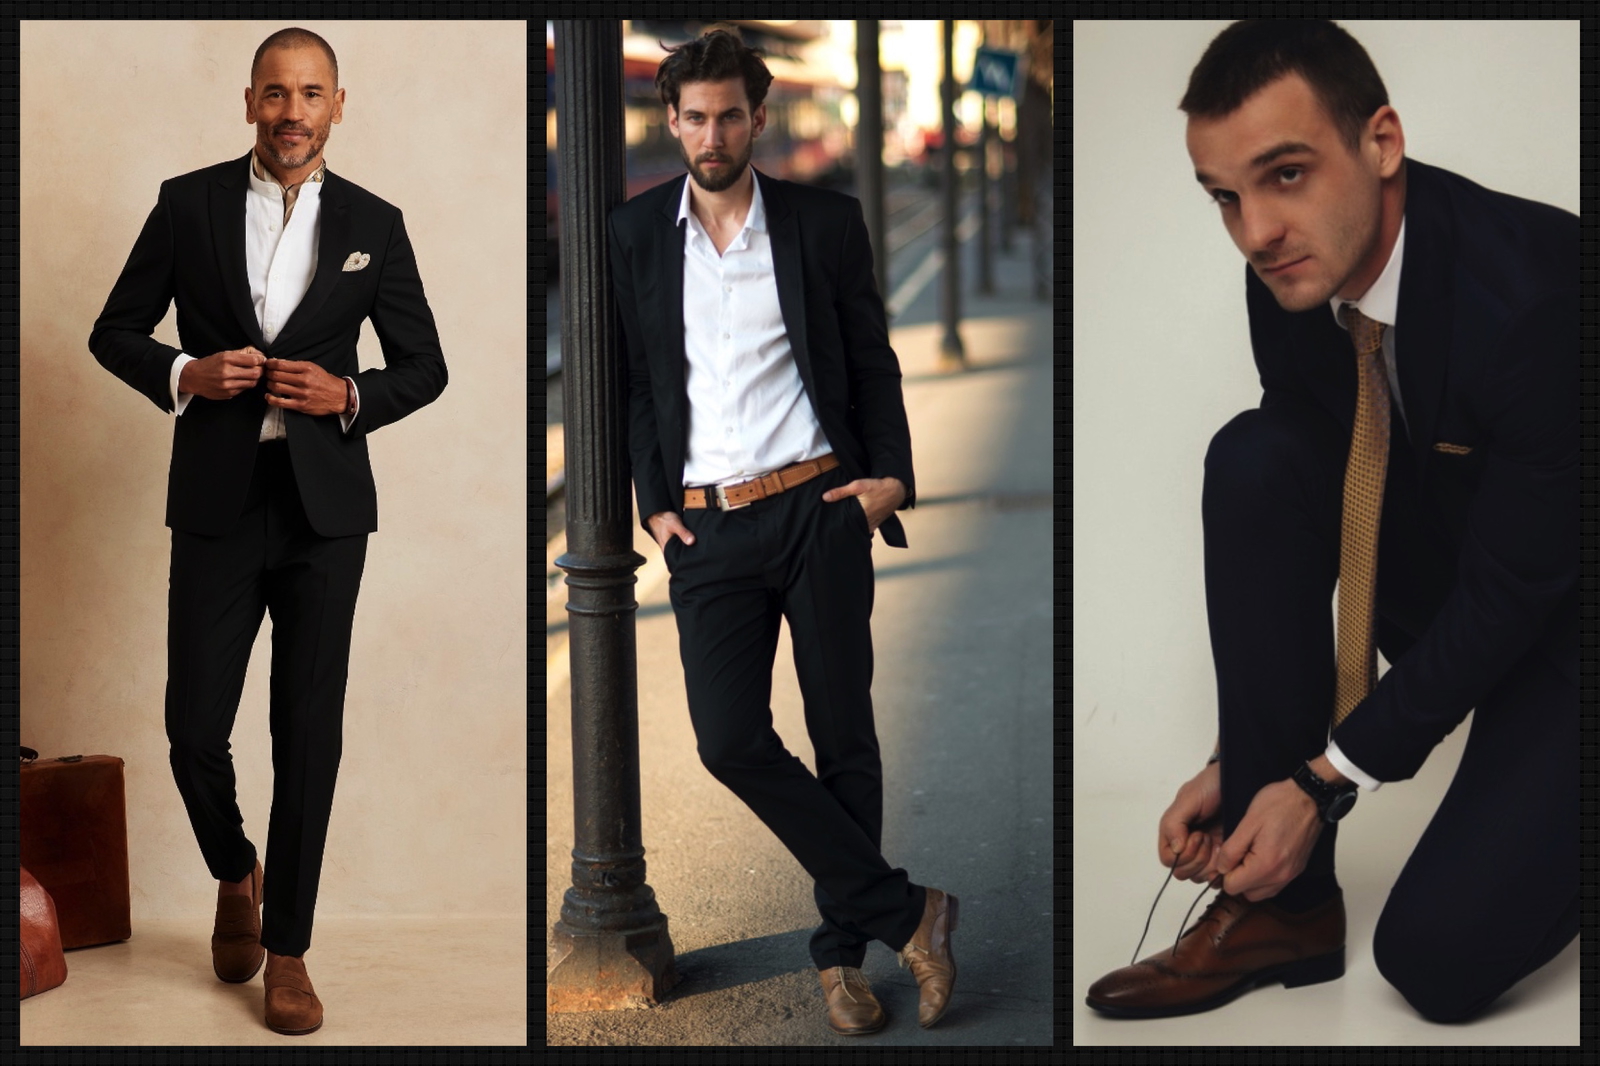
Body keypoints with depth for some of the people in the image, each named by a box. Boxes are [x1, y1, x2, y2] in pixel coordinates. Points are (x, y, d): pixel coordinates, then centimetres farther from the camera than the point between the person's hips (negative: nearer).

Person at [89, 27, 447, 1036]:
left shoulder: (373, 224, 4)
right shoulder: (189, 203, 3)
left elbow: (425, 366, 9)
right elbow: (115, 332, 8)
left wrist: (350, 396, -10)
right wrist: (185, 374, -12)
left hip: (325, 506, 0)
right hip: (217, 505, 0)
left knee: (309, 736, 3)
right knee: (195, 728, 0)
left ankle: (287, 949, 15)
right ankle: (235, 874, 31)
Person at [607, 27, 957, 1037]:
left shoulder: (825, 222, 3)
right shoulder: (636, 233, 7)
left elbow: (873, 361, 10)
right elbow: (634, 377, 12)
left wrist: (891, 475, -2)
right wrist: (655, 501, 4)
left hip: (819, 507, -1)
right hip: (707, 529, 1)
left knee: (844, 735, 3)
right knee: (729, 738, -11)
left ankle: (843, 951, 16)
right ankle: (908, 913, -2)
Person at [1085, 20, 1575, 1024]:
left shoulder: (1536, 289, -32)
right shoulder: (1295, 275, -10)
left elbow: (1513, 594, -25)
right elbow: (1283, 532, -1)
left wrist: (1325, 782, -21)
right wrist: (1240, 763, -6)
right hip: (1444, 577, 7)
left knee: (1437, 957, -23)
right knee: (1253, 461, -20)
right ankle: (1284, 902, -12)